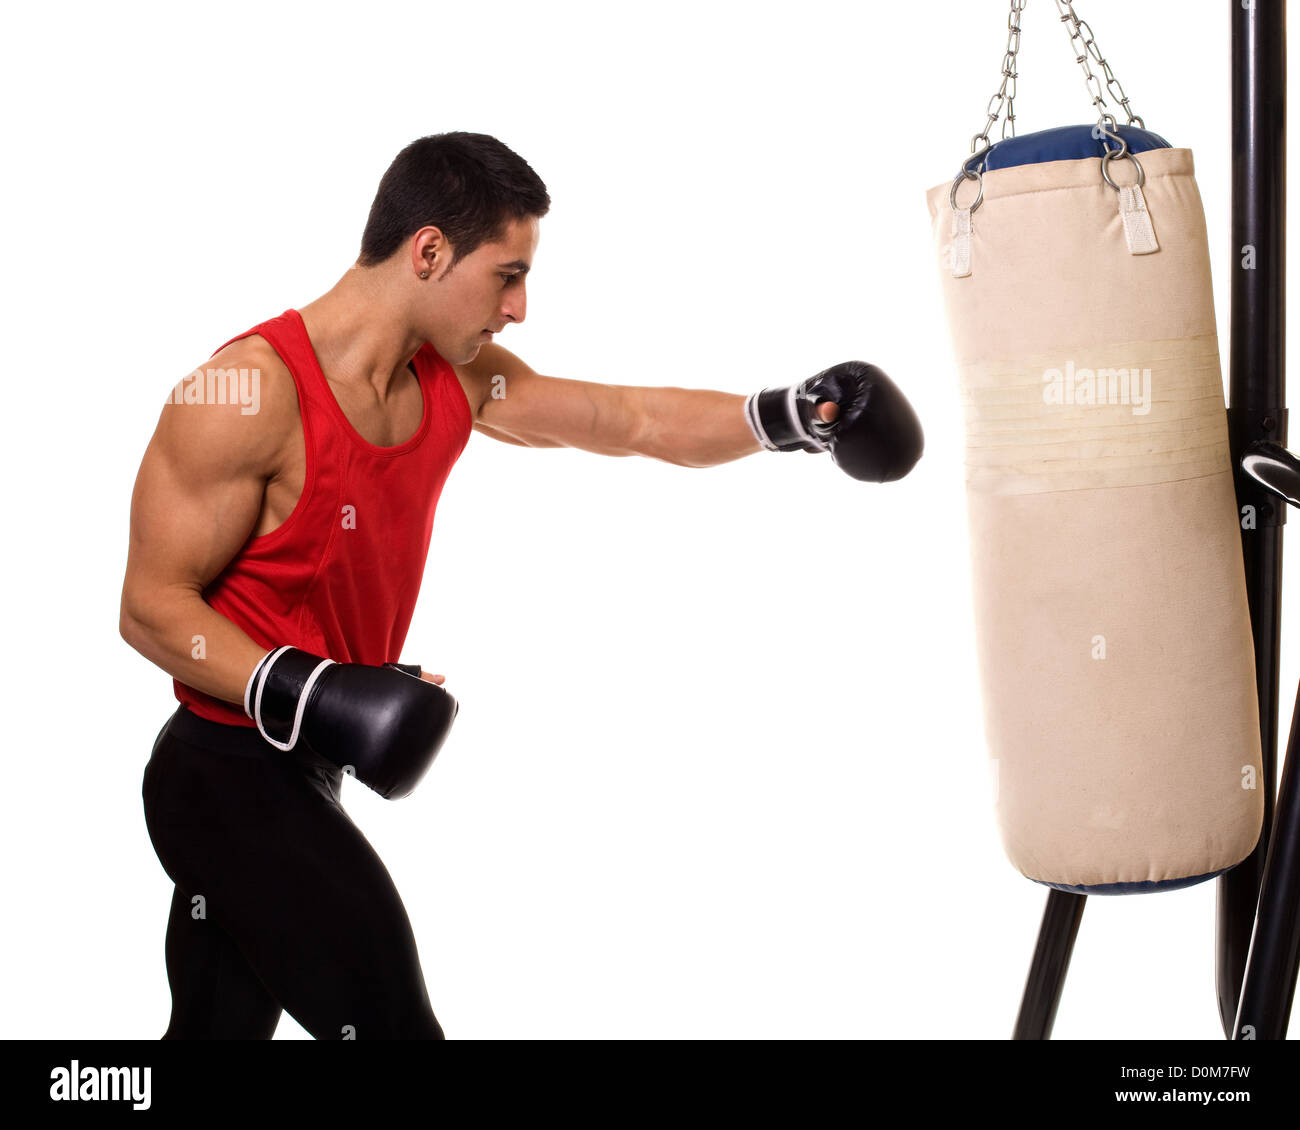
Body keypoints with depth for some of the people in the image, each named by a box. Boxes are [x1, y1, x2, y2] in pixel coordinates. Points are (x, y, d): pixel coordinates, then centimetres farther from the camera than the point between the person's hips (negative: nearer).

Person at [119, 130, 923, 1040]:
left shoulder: (459, 382, 3)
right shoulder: (249, 392, -20)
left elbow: (629, 421, 14)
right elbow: (151, 607, -19)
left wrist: (790, 415, 6)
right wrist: (303, 697, -31)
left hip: (297, 776, 8)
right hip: (231, 770, -8)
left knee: (220, 1023, 17)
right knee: (389, 1022, -10)